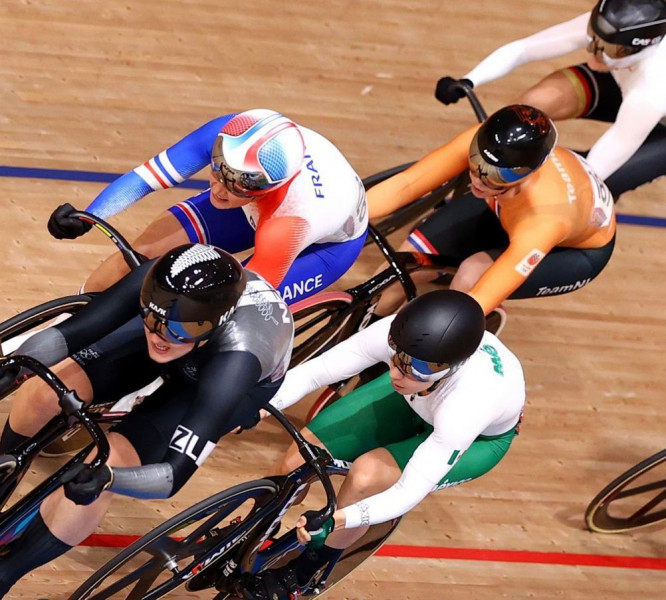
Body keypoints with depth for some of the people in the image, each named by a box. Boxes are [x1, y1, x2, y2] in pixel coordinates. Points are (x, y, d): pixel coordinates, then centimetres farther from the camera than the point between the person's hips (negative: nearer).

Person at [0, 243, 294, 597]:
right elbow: (61, 339, -34)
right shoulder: (157, 284, -37)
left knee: (110, 460, -23)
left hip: (243, 381, -3)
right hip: (187, 356, 3)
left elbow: (176, 473, -45)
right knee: (44, 389, -16)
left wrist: (106, 477, -63)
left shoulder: (239, 353, -45)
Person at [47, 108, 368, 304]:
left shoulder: (291, 220, -45)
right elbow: (147, 174, -31)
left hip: (330, 240, -4)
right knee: (142, 252, -10)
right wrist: (85, 218, -43)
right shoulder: (226, 136, -36)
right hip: (257, 205, 4)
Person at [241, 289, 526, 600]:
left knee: (366, 475, -27)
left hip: (480, 435, -4)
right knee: (297, 463, -9)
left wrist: (337, 520, -52)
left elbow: (409, 494, -38)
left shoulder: (469, 401, -44)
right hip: (415, 401, 4)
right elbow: (313, 372, -27)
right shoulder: (398, 336, -36)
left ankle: (304, 571, 0)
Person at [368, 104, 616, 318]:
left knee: (470, 278, -29)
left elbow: (476, 302, -48)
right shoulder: (482, 144, -36)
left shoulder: (544, 220, -47)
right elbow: (404, 183, -31)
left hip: (580, 251, -4)